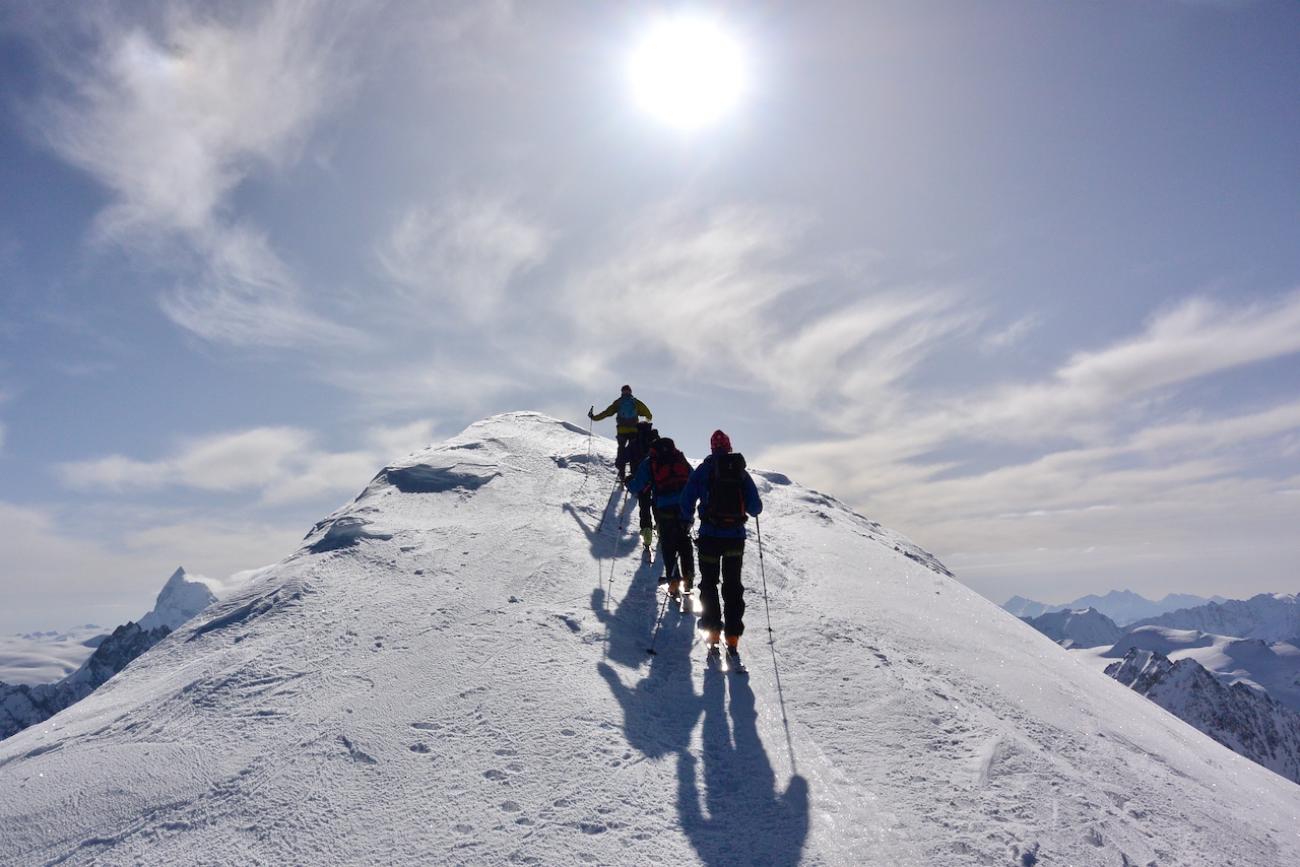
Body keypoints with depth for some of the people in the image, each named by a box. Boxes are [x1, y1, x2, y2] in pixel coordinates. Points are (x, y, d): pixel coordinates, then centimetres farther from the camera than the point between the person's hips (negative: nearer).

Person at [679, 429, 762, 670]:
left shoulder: (704, 469, -1)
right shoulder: (741, 472, 5)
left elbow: (688, 496, -8)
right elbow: (756, 507, 3)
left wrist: (687, 519, 9)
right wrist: (750, 508, 27)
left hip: (710, 535, -2)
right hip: (735, 536, 2)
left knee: (709, 586, 10)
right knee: (733, 589, 9)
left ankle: (713, 639, 5)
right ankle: (732, 645, 3)